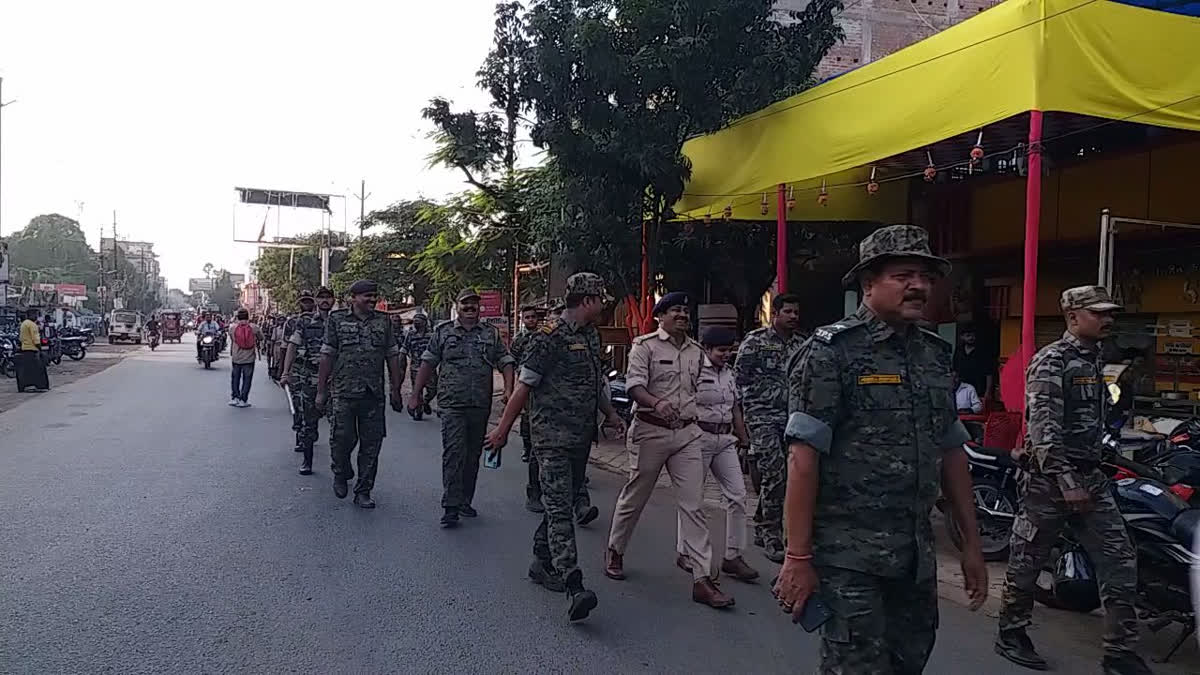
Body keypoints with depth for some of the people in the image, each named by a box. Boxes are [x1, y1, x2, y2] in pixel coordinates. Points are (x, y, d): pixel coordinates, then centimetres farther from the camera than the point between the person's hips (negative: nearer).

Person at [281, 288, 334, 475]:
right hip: (308, 376, 0)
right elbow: (292, 346, 2)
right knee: (308, 418, 3)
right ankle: (307, 460, 13)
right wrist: (285, 372, -6)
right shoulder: (304, 321, 5)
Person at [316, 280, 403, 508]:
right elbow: (327, 356, 2)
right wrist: (321, 391, -1)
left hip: (374, 395, 2)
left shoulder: (383, 322, 9)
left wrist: (396, 391, 7)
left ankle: (363, 492, 14)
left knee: (371, 444, 3)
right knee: (343, 438, -2)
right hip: (345, 393, -2)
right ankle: (341, 475, 29)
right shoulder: (337, 320, 2)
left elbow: (393, 357, 11)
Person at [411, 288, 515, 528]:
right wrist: (416, 393, 5)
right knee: (453, 453, -11)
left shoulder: (491, 333, 10)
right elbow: (428, 363, 8)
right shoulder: (443, 331, 6)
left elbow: (505, 363, 7)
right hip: (452, 403, -3)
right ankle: (451, 507, -10)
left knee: (473, 454, 10)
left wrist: (509, 390, -9)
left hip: (481, 406, 3)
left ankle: (465, 501, 22)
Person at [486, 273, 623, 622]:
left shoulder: (592, 335, 14)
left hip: (582, 435, 9)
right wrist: (503, 428, -10)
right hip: (552, 435, -8)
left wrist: (610, 413, 19)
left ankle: (542, 563, 30)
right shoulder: (550, 337, -12)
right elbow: (525, 384, -12)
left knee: (563, 502, 15)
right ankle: (573, 588, -19)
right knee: (559, 508, -12)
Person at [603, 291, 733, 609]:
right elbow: (634, 384, -18)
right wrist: (656, 402, -36)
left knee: (694, 506, -2)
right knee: (634, 497, 10)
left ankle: (702, 579, -1)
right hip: (650, 431, -4)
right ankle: (614, 551, 34)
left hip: (687, 434, 4)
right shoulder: (645, 345, -5)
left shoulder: (696, 351, 13)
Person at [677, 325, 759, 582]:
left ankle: (733, 556, 7)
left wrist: (745, 440, 21)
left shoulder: (729, 373, 15)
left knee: (738, 494, 1)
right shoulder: (695, 370, -9)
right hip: (699, 438, -7)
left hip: (725, 440, 7)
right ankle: (684, 553, 15)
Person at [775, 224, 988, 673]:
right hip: (848, 557, -7)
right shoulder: (832, 351, -11)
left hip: (917, 556, 7)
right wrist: (798, 557, -17)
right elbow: (803, 459, -15)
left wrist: (971, 543, 14)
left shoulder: (935, 355, 10)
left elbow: (951, 455, 15)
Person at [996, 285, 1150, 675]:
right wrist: (1065, 481, -27)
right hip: (1050, 478, -8)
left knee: (1120, 562, 3)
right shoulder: (1050, 361, -13)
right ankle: (1010, 634, 22)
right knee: (1028, 559, 5)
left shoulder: (1095, 359, 15)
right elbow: (1042, 427, -21)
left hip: (1091, 477, 8)